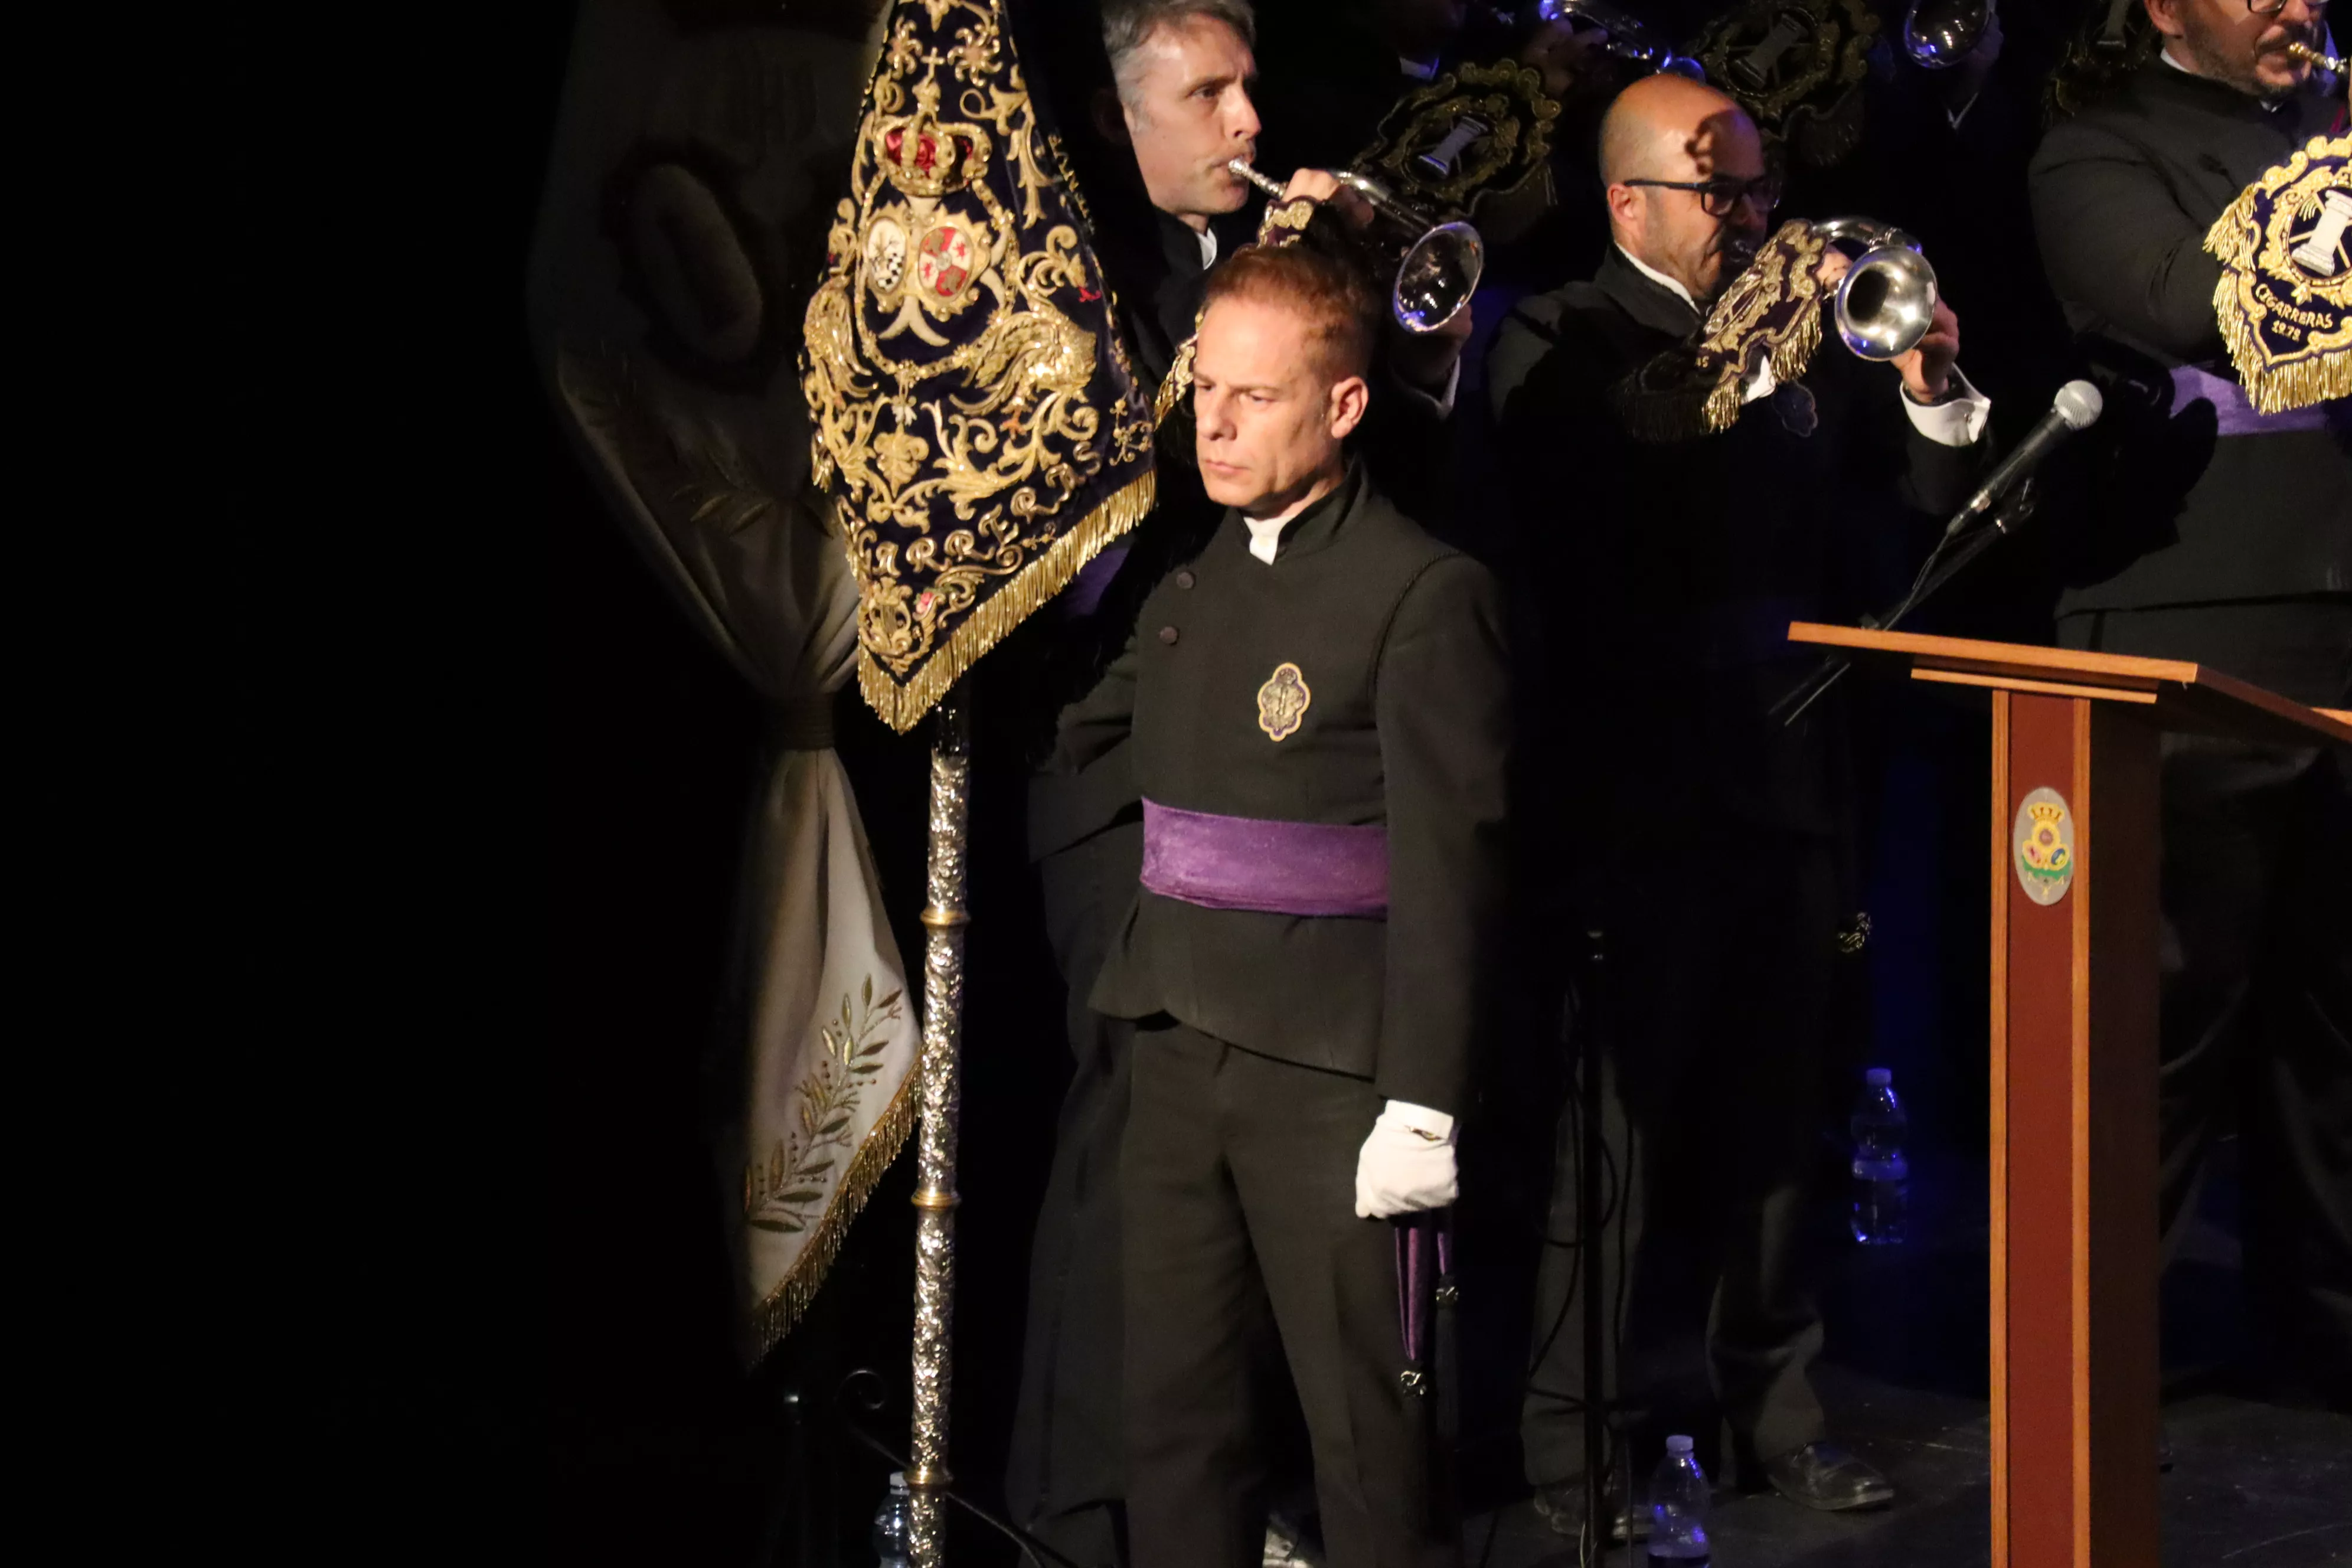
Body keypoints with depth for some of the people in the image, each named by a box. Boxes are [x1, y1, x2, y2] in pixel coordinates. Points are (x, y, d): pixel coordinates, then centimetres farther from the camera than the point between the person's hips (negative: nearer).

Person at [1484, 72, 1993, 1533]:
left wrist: (1932, 399, 2)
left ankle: (1768, 1404, 24)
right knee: (1618, 1122, -1)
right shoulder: (1559, 343, -2)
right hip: (1637, 796, -5)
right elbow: (1607, 502, -18)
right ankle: (1584, 1445, 9)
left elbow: (1896, 525, 15)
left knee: (1773, 1116, 12)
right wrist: (1741, 363, -20)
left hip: (1787, 786, 6)